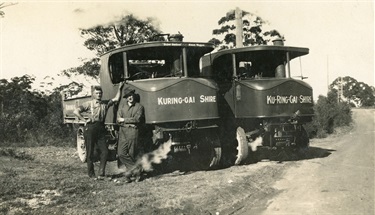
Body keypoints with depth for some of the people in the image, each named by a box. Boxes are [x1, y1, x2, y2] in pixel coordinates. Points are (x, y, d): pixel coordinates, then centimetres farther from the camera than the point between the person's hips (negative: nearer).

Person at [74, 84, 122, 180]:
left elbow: (116, 99, 12)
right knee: (91, 152, 3)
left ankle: (101, 173, 7)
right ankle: (91, 174, 15)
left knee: (104, 152, -1)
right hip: (90, 128, -4)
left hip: (101, 128, 4)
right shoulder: (88, 104, -1)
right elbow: (76, 111, -8)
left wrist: (119, 88, 6)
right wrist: (84, 120, -9)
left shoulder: (105, 103, 12)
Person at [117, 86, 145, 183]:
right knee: (121, 153, -8)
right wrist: (130, 123, -10)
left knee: (132, 154, -1)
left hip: (133, 132, -3)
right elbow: (118, 120, 4)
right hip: (123, 132, 3)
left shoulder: (139, 107, 5)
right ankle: (136, 169, -3)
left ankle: (129, 172, 8)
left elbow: (137, 119, -9)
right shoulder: (122, 106, 16)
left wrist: (124, 120, -4)